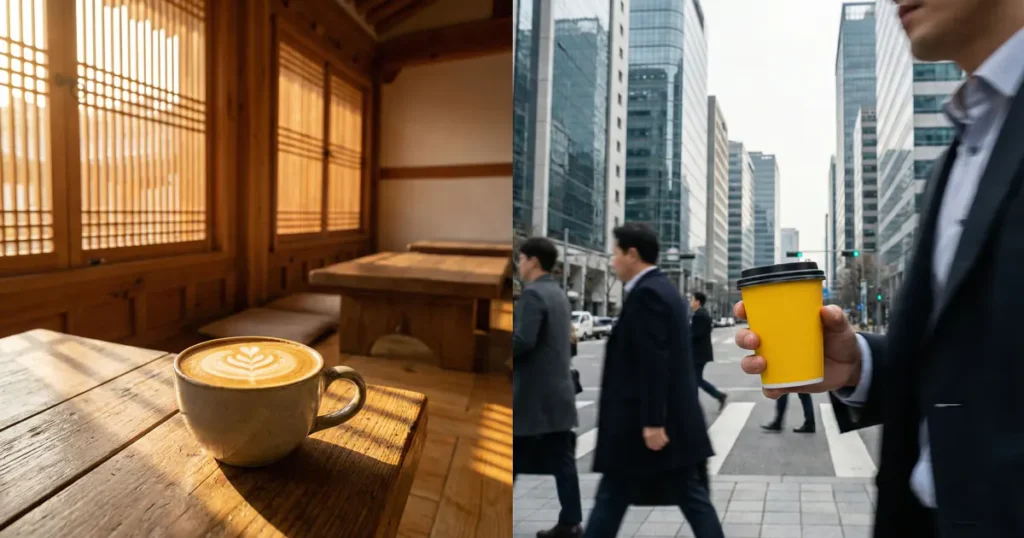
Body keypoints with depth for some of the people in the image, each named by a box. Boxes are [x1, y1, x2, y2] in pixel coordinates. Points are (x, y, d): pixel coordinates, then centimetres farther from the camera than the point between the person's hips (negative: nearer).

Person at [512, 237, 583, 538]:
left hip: (533, 394, -9)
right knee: (562, 460, 10)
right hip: (557, 390, 9)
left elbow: (523, 340, -25)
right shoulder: (558, 294, 14)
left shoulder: (532, 294, -14)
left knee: (512, 460, 4)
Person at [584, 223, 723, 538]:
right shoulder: (662, 289, 14)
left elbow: (654, 363, -23)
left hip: (648, 422, -10)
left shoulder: (646, 293, -16)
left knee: (612, 498, 5)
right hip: (676, 418, 10)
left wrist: (653, 422, -23)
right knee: (692, 497, 13)